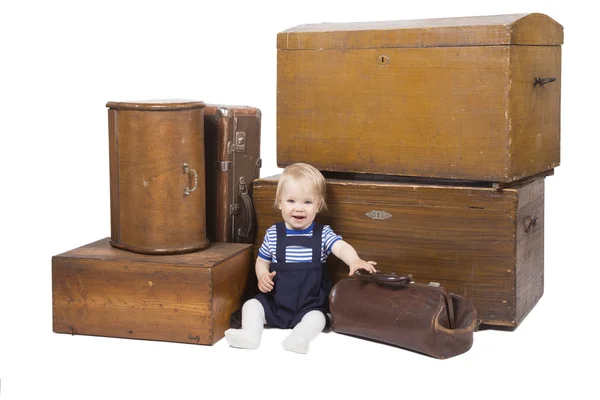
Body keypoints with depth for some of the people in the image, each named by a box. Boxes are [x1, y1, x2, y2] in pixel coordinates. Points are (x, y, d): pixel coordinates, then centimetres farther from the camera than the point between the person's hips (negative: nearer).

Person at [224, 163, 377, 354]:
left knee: (317, 317, -28)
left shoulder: (323, 233, -5)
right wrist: (262, 276, -12)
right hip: (275, 302, 3)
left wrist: (355, 261, -45)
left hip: (310, 306, -2)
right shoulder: (273, 234, 0)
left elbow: (341, 247, -23)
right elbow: (262, 261, 11)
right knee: (251, 304, -12)